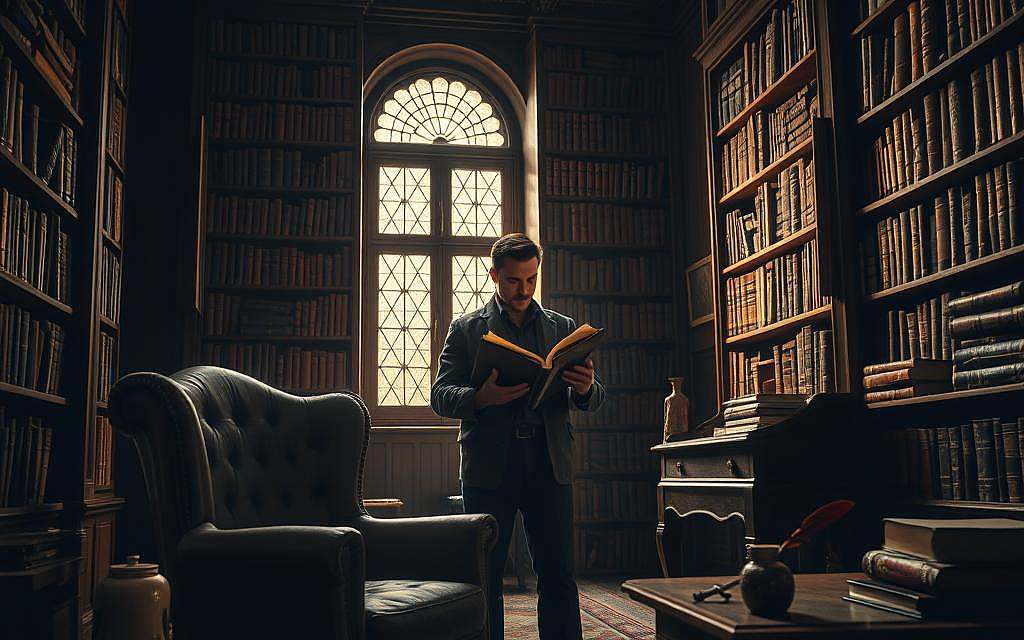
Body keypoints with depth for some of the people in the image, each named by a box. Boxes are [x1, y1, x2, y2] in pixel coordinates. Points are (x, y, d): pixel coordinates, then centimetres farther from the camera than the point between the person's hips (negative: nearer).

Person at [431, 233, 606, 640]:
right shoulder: (467, 329, 9)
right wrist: (481, 398, -20)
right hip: (488, 467, -1)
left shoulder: (562, 328, 15)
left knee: (558, 578, 2)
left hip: (550, 465, 2)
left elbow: (592, 400, 13)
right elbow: (440, 396, 1)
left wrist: (586, 388, -12)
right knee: (485, 579, 3)